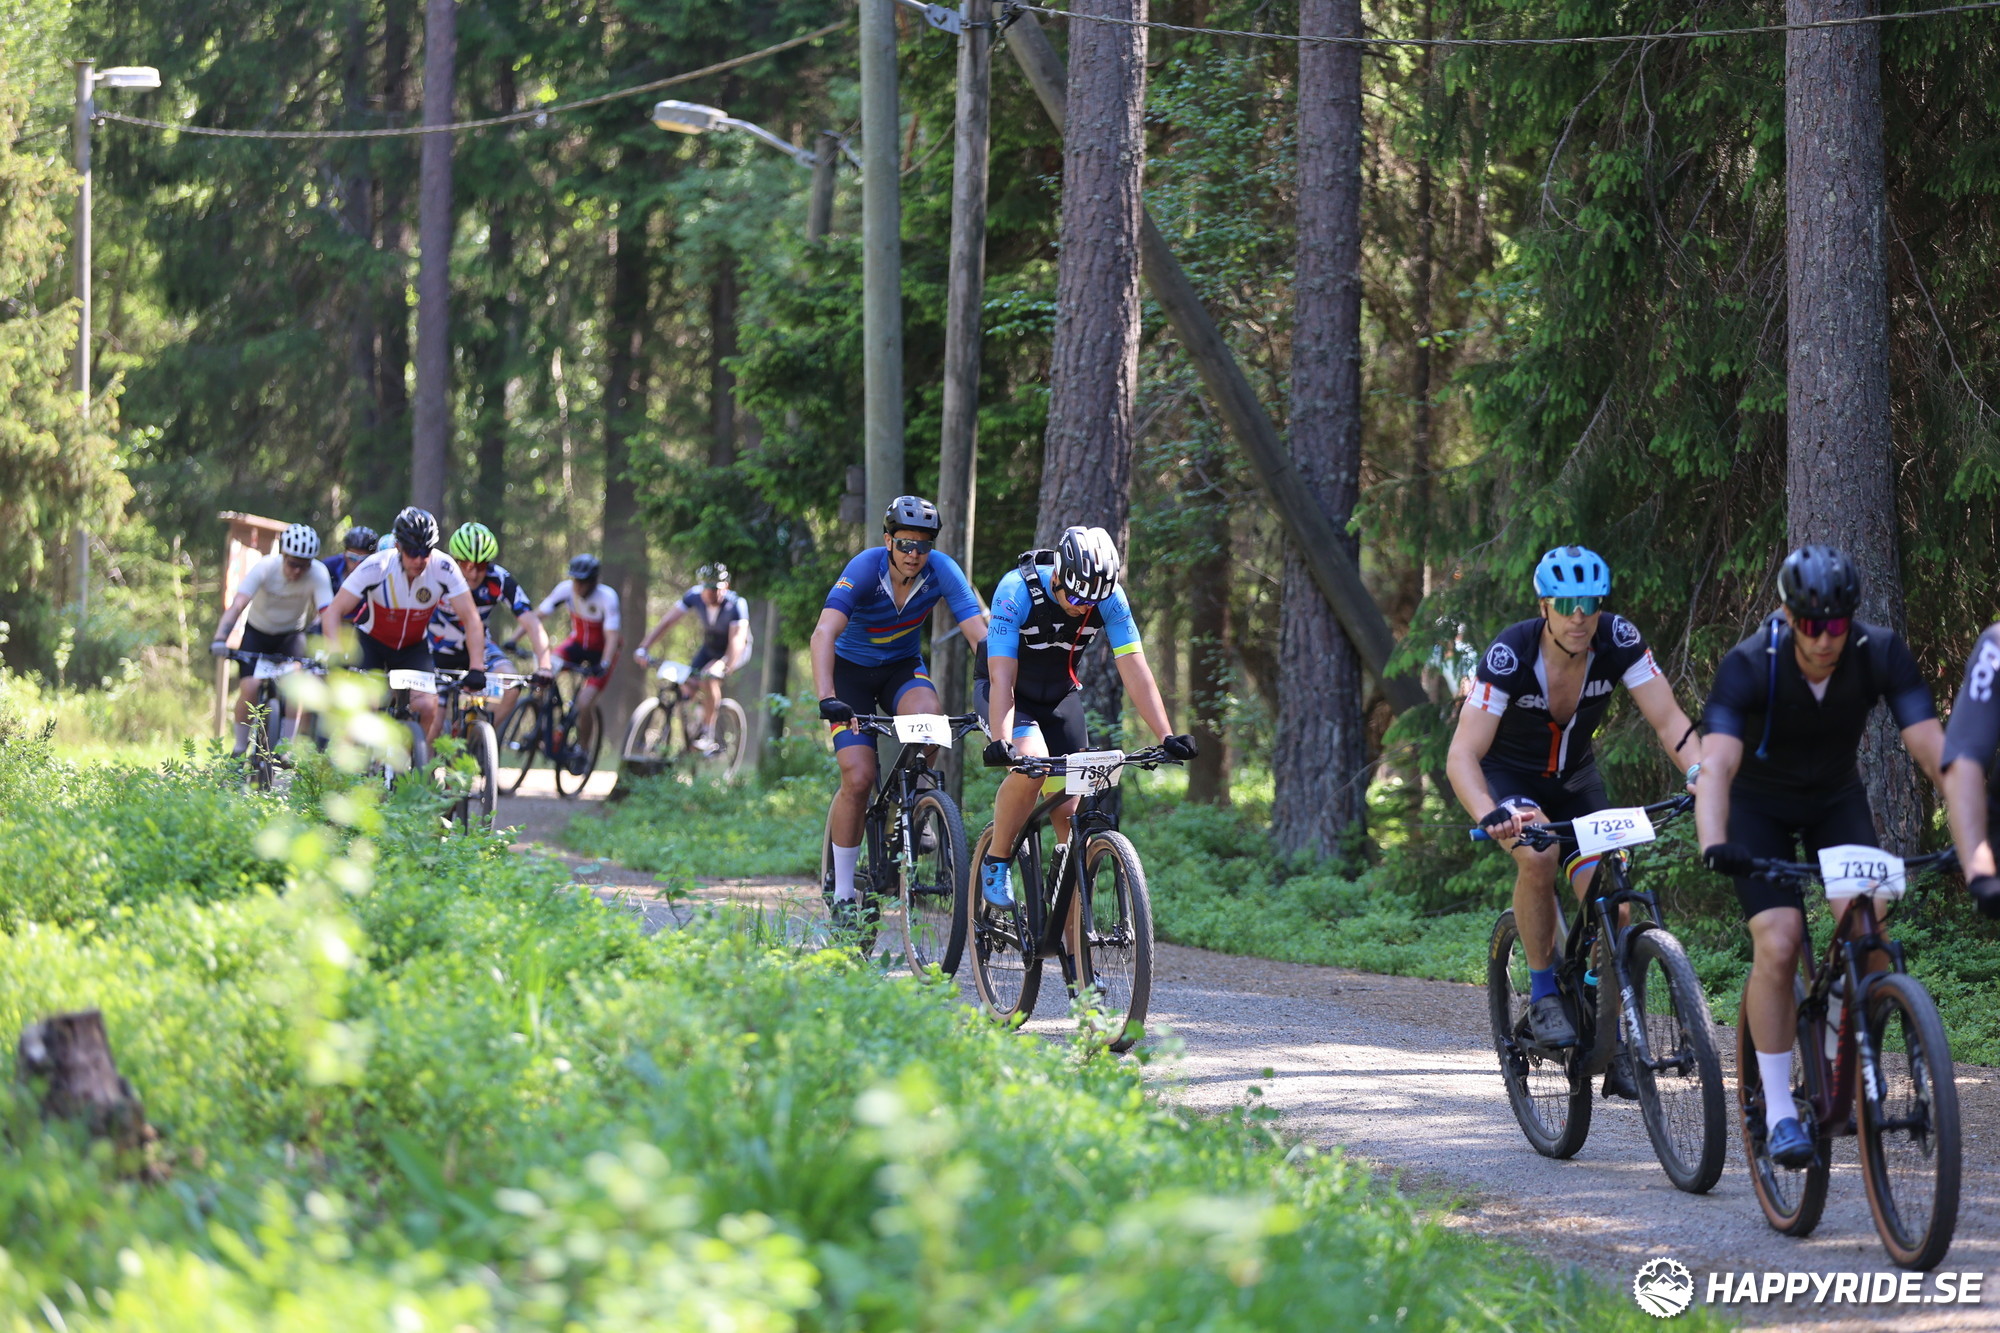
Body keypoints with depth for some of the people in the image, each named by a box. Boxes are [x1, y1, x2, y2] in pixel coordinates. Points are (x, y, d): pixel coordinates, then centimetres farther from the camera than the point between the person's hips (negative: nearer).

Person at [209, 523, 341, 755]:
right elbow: (237, 605, -36)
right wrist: (220, 638, -51)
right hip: (258, 631, -1)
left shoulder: (318, 574, -25)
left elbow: (328, 613, -34)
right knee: (249, 688, -18)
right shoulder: (265, 568, -27)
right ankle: (240, 749, -1)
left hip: (292, 634, 1)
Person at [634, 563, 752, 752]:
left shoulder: (736, 605, -32)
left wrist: (725, 665, -58)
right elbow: (666, 621, -23)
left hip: (732, 651, -5)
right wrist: (642, 648, -33)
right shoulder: (694, 596, -21)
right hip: (710, 648, 5)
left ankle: (708, 737, -22)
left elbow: (737, 639, -41)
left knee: (709, 678, -30)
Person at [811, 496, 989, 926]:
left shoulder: (942, 570, -19)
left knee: (928, 713, -34)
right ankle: (844, 894, -2)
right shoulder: (865, 569, -26)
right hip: (852, 668, -2)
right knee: (858, 778, -16)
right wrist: (826, 697, -51)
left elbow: (979, 634, -23)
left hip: (903, 666, 2)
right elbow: (824, 634, -37)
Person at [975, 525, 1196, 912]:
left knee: (1070, 812, -7)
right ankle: (996, 861, -12)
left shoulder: (1109, 599, -20)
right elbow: (1001, 676, -35)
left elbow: (1135, 670, -20)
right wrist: (1000, 743, -47)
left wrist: (1167, 737, -30)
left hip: (1060, 695, 3)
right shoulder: (1017, 591, -30)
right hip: (1008, 691, -3)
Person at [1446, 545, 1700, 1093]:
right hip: (1508, 775, -3)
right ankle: (1544, 993, -15)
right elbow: (1462, 755, -35)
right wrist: (1490, 815, -53)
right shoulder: (1509, 656, -31)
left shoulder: (1619, 641, -23)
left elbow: (1669, 721, -23)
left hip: (1574, 778, 3)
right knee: (1538, 855, -34)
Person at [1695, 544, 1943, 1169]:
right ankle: (1778, 1113, -12)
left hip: (1836, 799, 2)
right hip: (1760, 806, -2)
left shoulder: (1881, 654, -25)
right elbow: (1716, 762, -43)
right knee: (1777, 944, -20)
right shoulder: (1749, 665, -31)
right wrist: (1714, 846, -60)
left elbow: (1932, 747, -31)